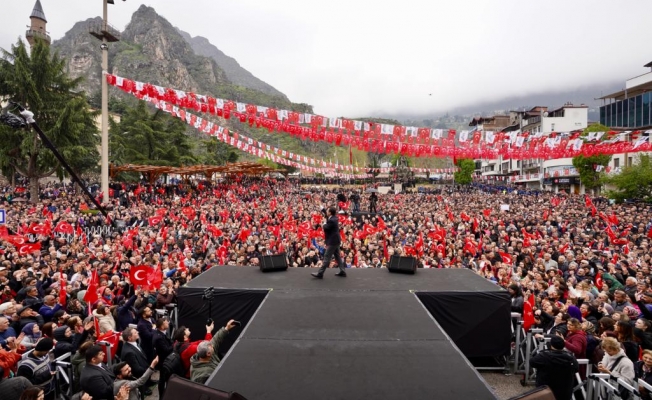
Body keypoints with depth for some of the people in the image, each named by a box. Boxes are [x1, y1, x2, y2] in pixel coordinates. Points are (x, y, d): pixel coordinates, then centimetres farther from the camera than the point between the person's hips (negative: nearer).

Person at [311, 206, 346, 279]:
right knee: (337, 256, 16)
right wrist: (323, 210, 26)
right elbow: (327, 216, 26)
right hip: (335, 240, 10)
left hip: (332, 241, -10)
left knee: (327, 257, -7)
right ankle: (342, 271, 20)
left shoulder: (331, 221, -23)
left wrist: (324, 224, 2)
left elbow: (325, 228, -18)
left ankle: (320, 273, -4)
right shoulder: (334, 218, 6)